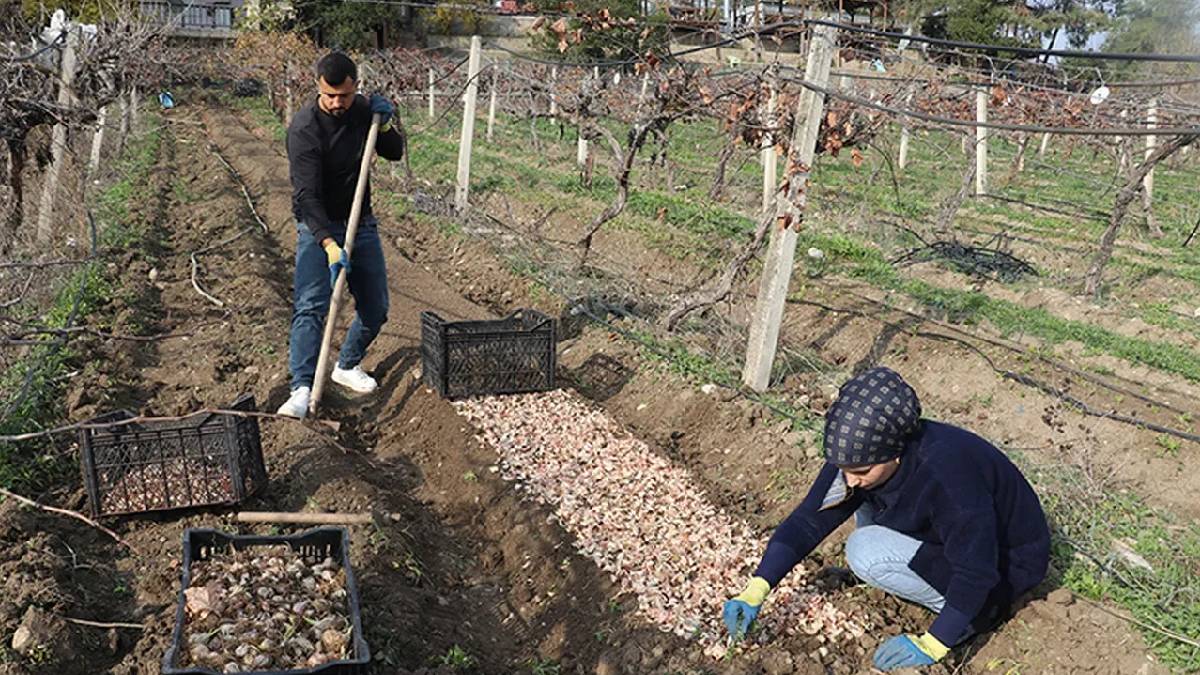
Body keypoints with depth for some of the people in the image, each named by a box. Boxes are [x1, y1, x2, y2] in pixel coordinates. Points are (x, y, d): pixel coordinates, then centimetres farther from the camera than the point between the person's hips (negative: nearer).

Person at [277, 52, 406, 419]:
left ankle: (347, 366, 31)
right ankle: (302, 389, -24)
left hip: (361, 222, 6)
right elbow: (307, 195, -26)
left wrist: (384, 125, -12)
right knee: (310, 307, -20)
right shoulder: (304, 127, -20)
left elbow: (395, 153, 11)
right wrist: (329, 244, -38)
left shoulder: (362, 109, -1)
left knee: (376, 309, 9)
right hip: (317, 226, -5)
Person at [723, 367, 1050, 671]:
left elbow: (976, 572, -30)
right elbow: (807, 522, -15)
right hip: (946, 535, 8)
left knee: (865, 552, -21)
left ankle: (979, 609, -3)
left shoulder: (947, 473, -38)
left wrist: (931, 645, -25)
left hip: (1004, 563, -7)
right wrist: (755, 591, -23)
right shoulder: (860, 456, -17)